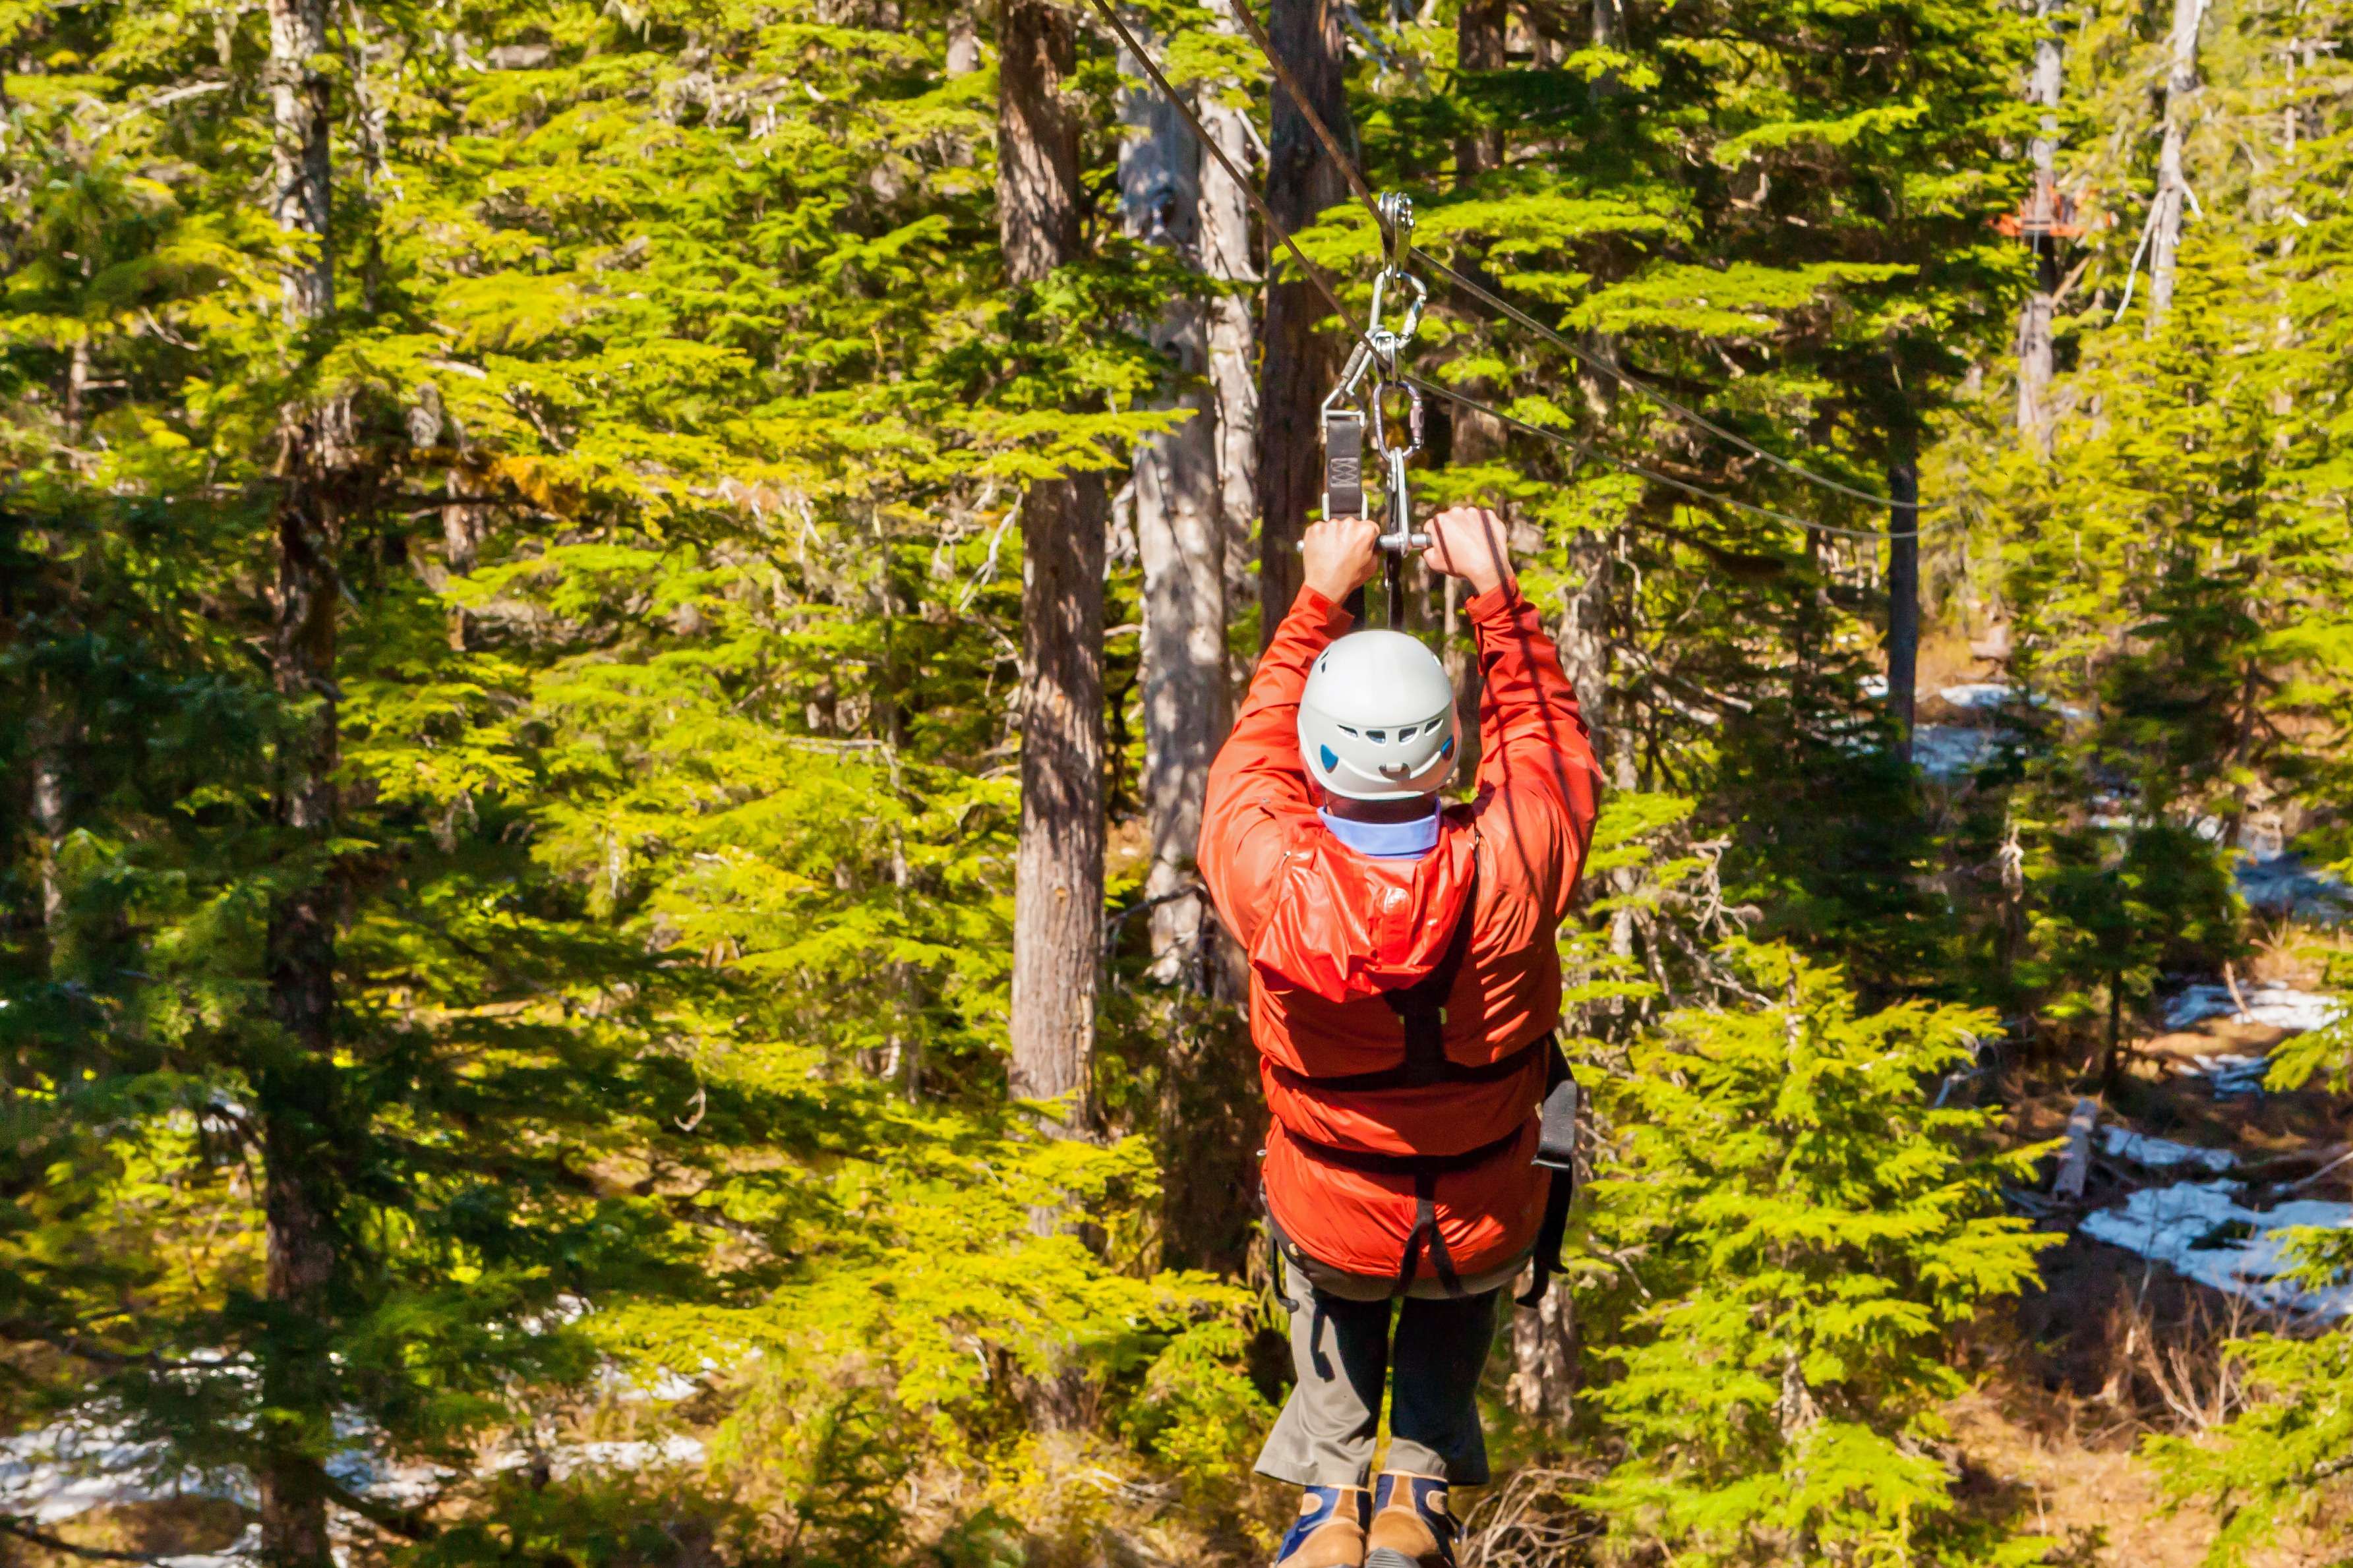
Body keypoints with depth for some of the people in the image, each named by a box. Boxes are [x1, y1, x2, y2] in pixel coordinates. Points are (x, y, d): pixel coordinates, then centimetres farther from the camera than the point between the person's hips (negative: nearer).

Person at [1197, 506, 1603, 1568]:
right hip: (1484, 1239, 0)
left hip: (1333, 1233, 0)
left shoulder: (1275, 881, -32)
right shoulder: (1510, 867, -33)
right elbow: (1545, 734, -10)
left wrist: (1321, 597, -2)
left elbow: (1253, 750, -10)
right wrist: (1495, 591, -2)